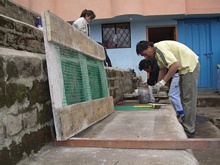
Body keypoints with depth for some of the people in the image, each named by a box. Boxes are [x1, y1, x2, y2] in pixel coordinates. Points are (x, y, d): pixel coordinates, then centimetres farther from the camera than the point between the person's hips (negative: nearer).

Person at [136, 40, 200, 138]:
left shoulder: (160, 48, -24)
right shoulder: (157, 52, 7)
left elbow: (175, 65, -31)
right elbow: (162, 68, 14)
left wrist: (163, 82, -27)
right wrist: (157, 85, 10)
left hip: (190, 65, -10)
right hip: (185, 67, 11)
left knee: (188, 99, -8)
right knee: (184, 98, 15)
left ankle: (189, 130, -2)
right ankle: (186, 124, 26)